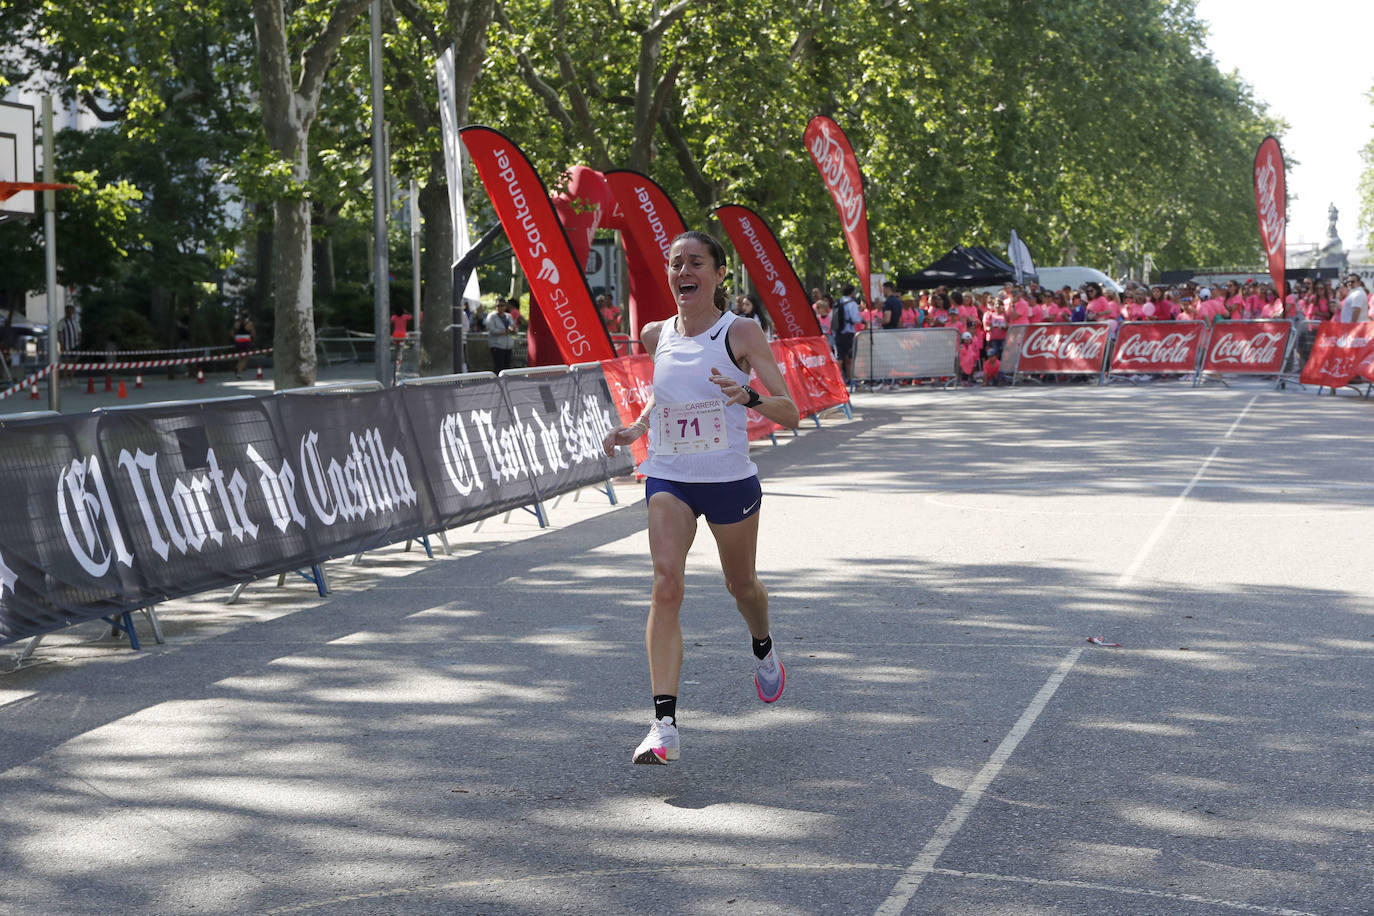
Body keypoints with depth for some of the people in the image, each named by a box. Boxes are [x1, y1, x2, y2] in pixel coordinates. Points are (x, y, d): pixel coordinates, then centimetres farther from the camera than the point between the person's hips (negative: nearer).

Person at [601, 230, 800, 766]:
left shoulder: (741, 333, -10)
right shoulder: (656, 335, 3)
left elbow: (790, 414, -14)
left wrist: (748, 396, -33)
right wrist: (636, 427, 7)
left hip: (730, 480, -2)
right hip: (668, 479, 2)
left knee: (741, 585, 17)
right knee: (666, 586, -17)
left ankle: (764, 650, 54)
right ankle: (664, 725, -21)